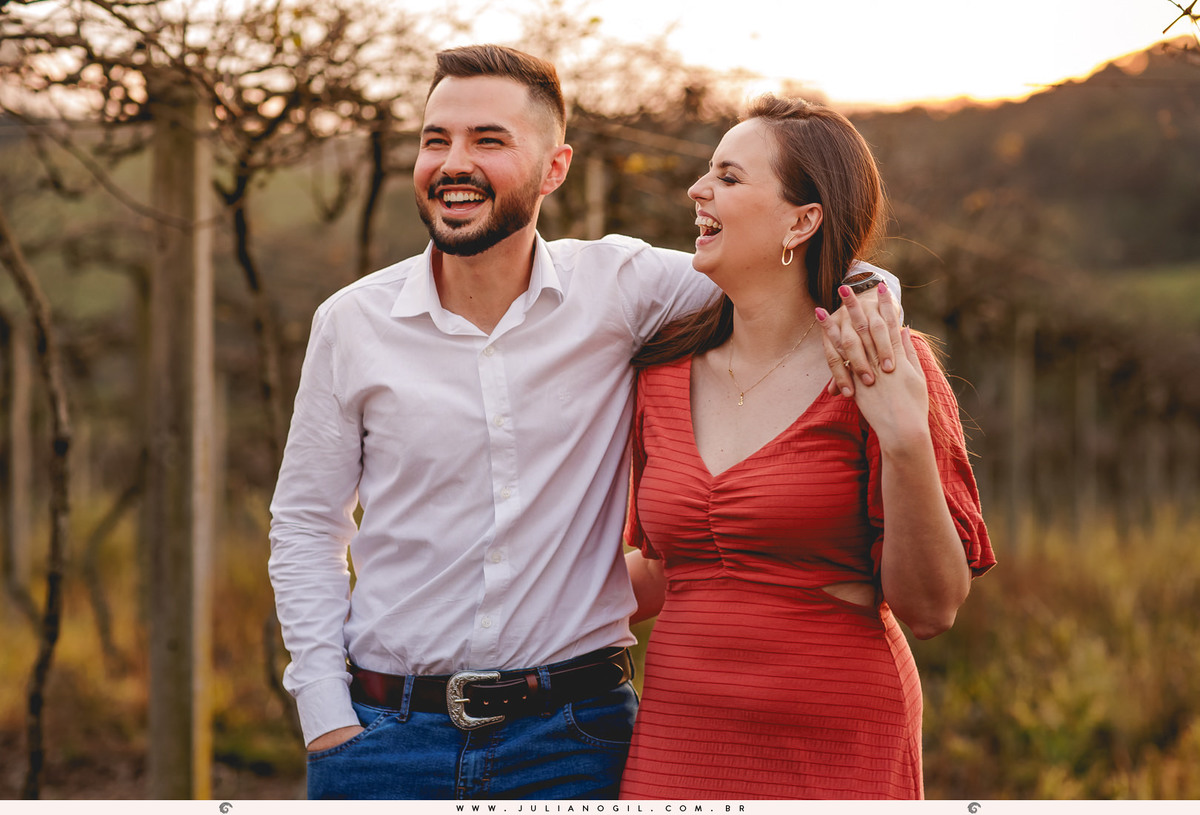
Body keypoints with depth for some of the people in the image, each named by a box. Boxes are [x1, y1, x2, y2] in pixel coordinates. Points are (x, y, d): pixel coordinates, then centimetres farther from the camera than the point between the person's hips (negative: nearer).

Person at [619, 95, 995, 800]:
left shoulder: (887, 370, -8)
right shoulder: (666, 372, 5)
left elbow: (931, 609, -11)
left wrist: (906, 443, -22)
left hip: (835, 760, -4)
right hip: (677, 751, 4)